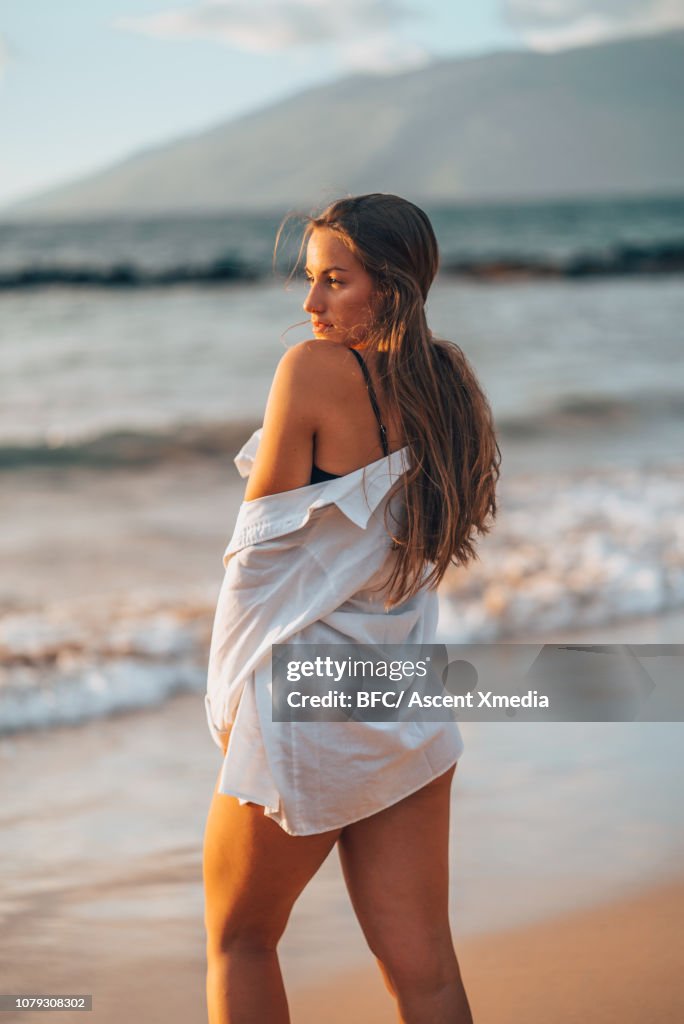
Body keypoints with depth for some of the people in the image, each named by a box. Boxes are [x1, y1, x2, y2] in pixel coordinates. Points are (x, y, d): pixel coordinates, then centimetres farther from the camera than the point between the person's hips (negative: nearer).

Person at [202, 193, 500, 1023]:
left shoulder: (314, 369, -15)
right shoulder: (447, 388, 5)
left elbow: (261, 549, -11)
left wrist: (231, 702, 0)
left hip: (307, 712, -6)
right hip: (411, 716, 6)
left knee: (237, 939, 15)